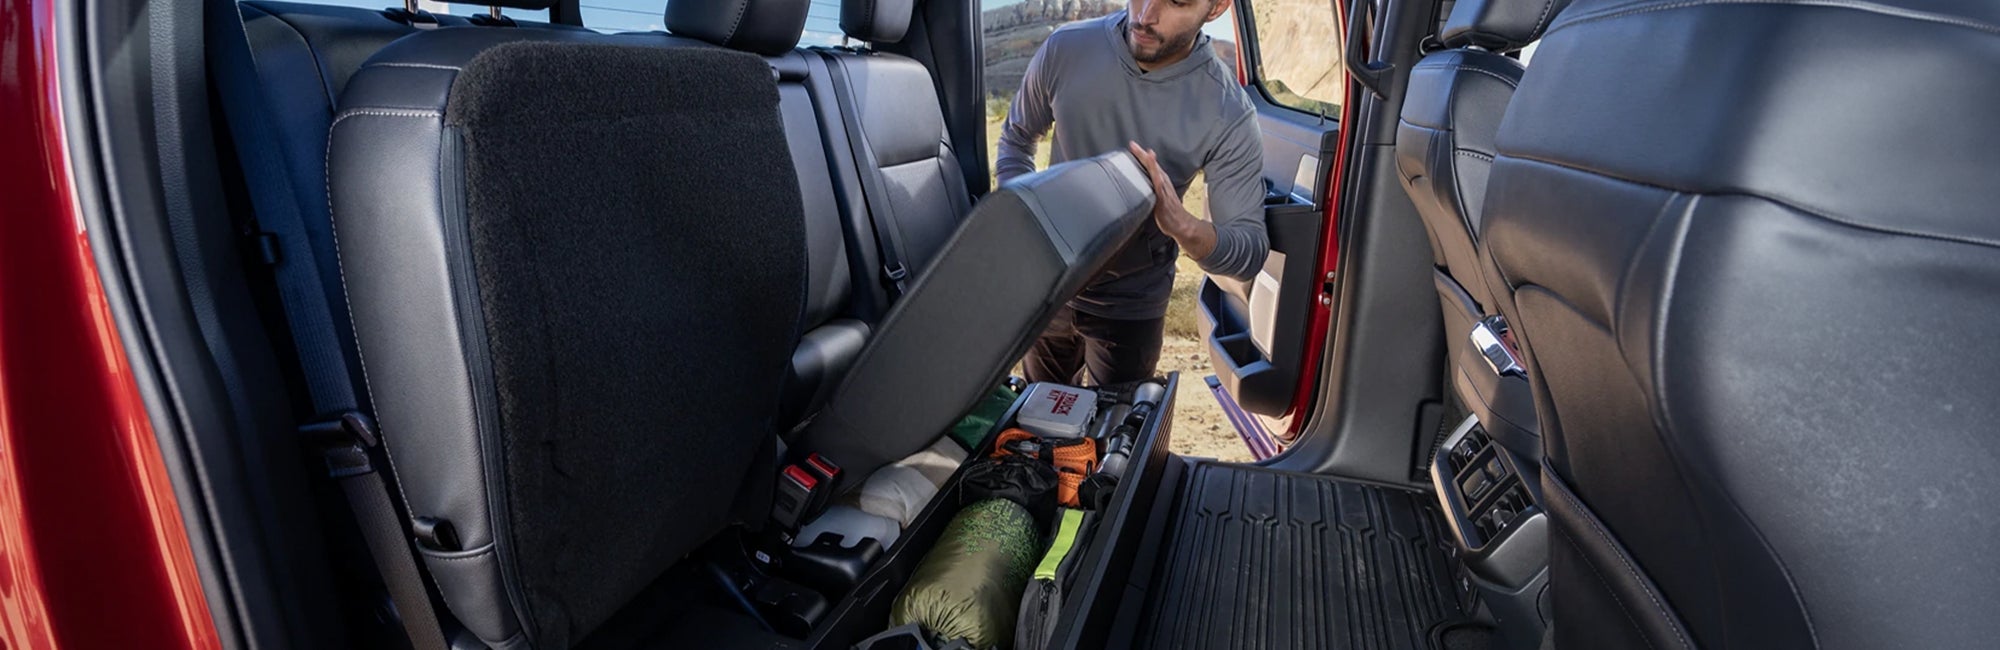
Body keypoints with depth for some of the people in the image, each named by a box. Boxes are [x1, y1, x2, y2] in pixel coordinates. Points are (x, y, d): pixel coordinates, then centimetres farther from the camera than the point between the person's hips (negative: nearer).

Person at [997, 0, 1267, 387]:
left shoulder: (1229, 113, -23)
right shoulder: (1065, 49, -16)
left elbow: (1251, 250, -21)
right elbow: (1016, 140, 2)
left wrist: (1183, 226, -42)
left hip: (1132, 306, -2)